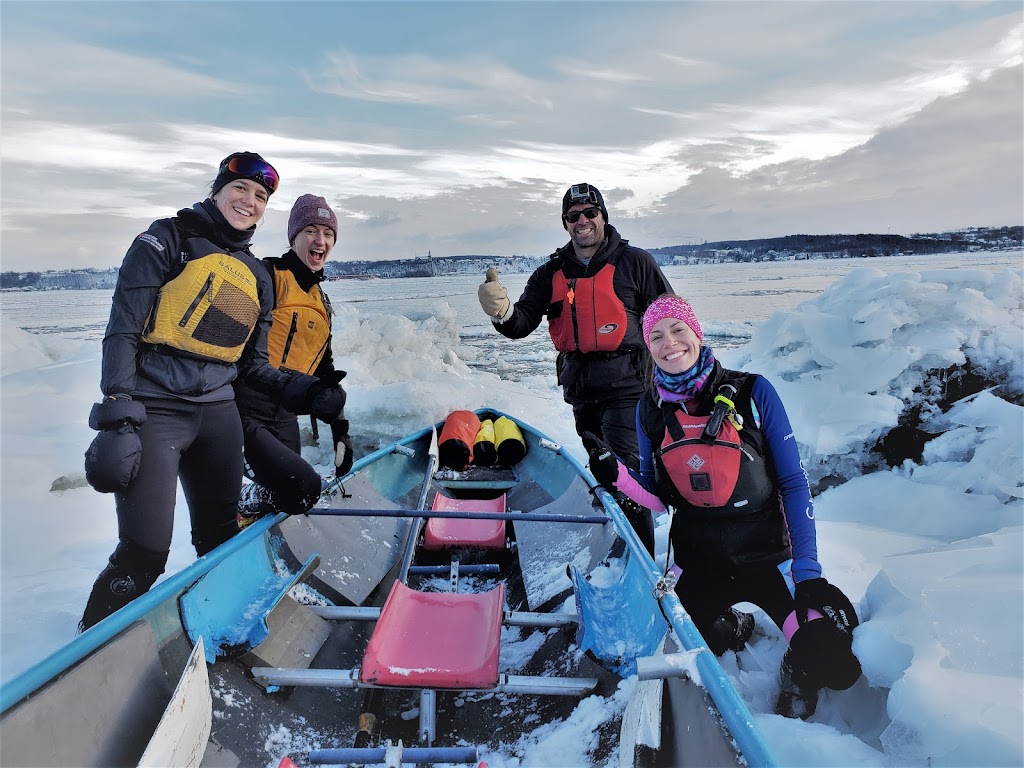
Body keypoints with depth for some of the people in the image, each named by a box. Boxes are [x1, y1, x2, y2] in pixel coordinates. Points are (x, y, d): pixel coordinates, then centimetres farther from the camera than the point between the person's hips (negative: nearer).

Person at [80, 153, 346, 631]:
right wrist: (117, 419, -18)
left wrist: (303, 391, 3)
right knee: (144, 554, -8)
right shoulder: (170, 238, -3)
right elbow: (123, 331, -10)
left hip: (217, 412, 6)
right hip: (153, 411, -6)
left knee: (221, 538, 15)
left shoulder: (256, 276, 14)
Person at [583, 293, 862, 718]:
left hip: (766, 555, -3)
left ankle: (796, 677, 15)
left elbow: (792, 483, -8)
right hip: (697, 561, 3)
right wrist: (617, 476, -17)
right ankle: (732, 627, 32)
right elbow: (658, 498, 3)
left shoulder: (752, 392, -10)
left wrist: (807, 569, -14)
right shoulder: (650, 409, -1)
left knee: (831, 660, -22)